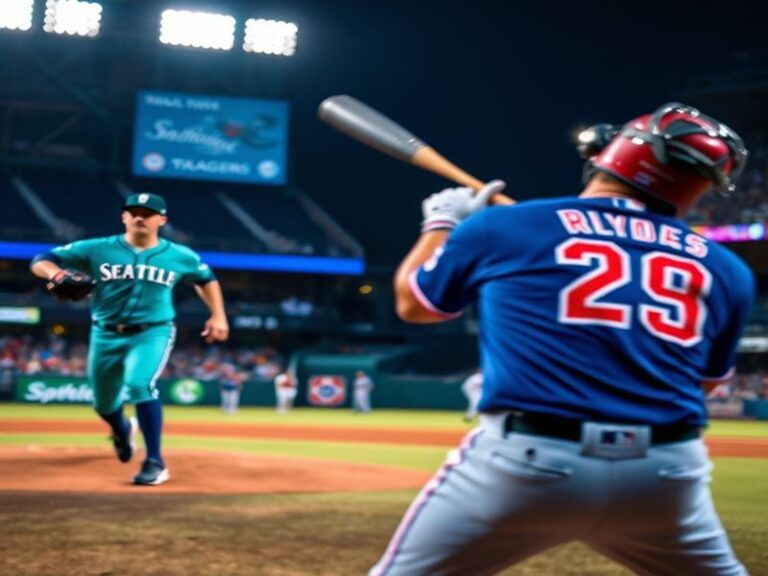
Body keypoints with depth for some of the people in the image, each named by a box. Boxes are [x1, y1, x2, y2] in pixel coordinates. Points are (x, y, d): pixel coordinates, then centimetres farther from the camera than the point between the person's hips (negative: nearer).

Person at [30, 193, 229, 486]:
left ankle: (155, 462, -21)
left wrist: (218, 316, 7)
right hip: (106, 335, 2)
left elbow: (206, 278, 18)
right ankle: (122, 430, 54)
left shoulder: (180, 256, -2)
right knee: (103, 404, 15)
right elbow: (40, 261, -7)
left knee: (139, 384, -30)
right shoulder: (97, 249, -7)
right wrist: (56, 274, -29)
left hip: (153, 333, -2)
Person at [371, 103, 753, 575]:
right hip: (667, 472, 3)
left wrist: (441, 221, 37)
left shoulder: (500, 226, 5)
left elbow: (412, 303, 20)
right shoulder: (726, 269, 11)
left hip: (527, 461, -2)